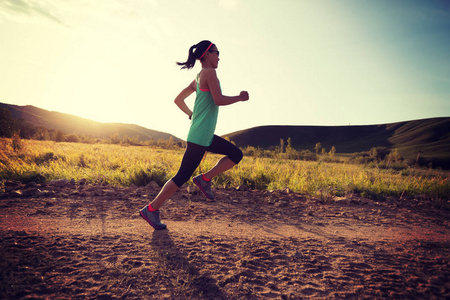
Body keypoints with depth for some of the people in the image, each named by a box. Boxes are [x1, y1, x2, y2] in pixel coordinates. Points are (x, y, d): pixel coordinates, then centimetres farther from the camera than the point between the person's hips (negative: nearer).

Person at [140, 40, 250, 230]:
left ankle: (205, 179, 11)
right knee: (183, 176, -3)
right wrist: (239, 97, -5)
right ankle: (151, 209, 8)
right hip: (200, 137, -10)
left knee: (236, 155, 14)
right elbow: (219, 100, -20)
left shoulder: (198, 78, 17)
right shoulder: (209, 73, -9)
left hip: (206, 136, 10)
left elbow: (178, 100, 21)